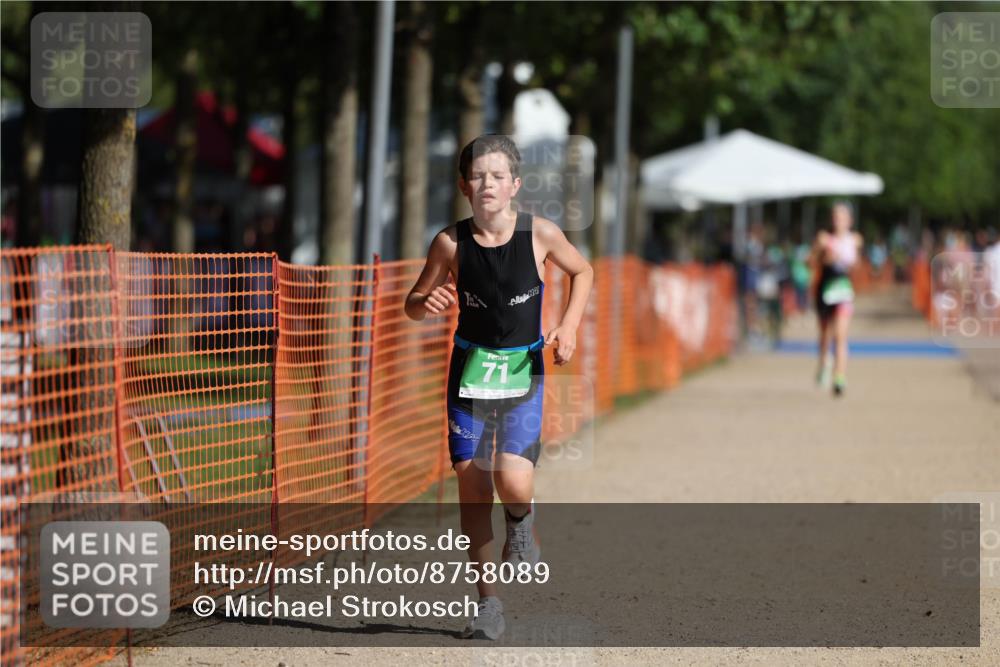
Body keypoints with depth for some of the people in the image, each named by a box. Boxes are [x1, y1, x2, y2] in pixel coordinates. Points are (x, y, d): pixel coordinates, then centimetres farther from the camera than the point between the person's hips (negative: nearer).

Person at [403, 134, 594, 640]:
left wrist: (568, 326, -3)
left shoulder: (539, 234, -9)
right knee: (471, 486, 2)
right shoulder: (451, 243, -8)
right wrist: (426, 304, -20)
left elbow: (582, 272, 10)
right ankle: (487, 602, 15)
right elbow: (413, 304, 3)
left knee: (513, 482, -20)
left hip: (522, 370, -1)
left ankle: (522, 522, 19)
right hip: (469, 370, 1)